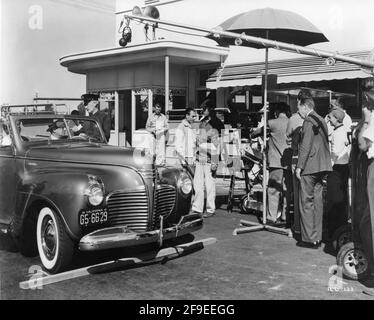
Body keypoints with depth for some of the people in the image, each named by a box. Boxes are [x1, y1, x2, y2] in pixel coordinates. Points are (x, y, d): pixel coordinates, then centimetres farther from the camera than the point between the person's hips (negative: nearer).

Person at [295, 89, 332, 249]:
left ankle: (309, 239, 0)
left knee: (306, 203, -3)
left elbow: (305, 146, -17)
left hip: (309, 167, -9)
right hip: (321, 167, 9)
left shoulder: (309, 122, -12)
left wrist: (299, 166, -14)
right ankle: (317, 238, 17)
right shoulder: (321, 121, 15)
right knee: (317, 201, 12)